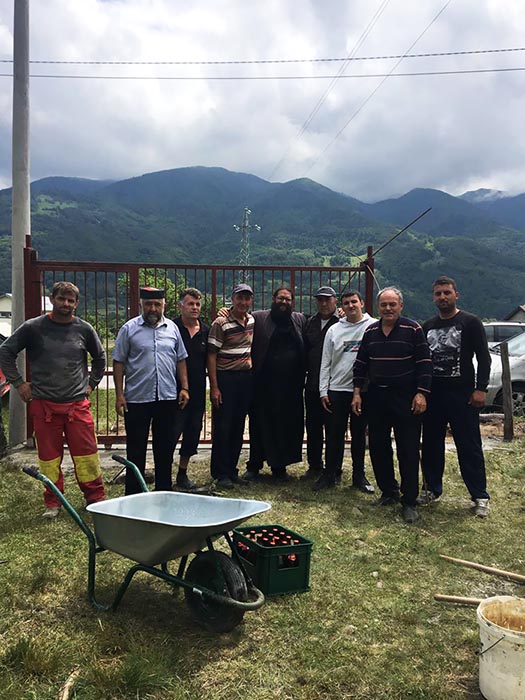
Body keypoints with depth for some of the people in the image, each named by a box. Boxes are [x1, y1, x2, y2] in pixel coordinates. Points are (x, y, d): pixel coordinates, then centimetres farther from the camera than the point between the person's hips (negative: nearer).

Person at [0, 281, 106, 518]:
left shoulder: (84, 329, 4)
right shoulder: (33, 327, -1)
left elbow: (100, 358, 20)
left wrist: (91, 384, 13)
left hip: (78, 404, 1)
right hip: (44, 404, 0)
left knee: (87, 454, 2)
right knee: (49, 456, 7)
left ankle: (96, 498, 17)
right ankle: (52, 503, 21)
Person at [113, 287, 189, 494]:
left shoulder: (172, 328, 9)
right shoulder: (129, 328, -1)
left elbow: (181, 360, 14)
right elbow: (118, 362, -1)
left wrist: (184, 388, 6)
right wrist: (119, 395, -6)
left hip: (168, 398, 3)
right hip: (137, 399, -3)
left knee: (165, 447, 11)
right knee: (136, 448, 5)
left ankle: (164, 491, 24)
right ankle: (133, 495, 16)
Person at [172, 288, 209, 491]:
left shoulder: (205, 331, 9)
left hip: (197, 393, 5)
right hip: (175, 392, -5)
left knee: (193, 434, 12)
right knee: (171, 434, -4)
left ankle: (182, 475, 26)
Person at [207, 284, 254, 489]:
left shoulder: (252, 320, 8)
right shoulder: (221, 323, -11)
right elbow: (211, 355, -11)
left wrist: (253, 374, 13)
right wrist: (214, 387, -15)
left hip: (246, 378, 6)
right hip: (226, 378, -6)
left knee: (238, 426, 11)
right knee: (222, 427, 0)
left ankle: (232, 470, 22)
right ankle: (220, 474, 10)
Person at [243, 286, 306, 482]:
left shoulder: (300, 320, 12)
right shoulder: (257, 318, 2)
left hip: (290, 385, 3)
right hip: (264, 384, -3)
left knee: (287, 426, 8)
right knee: (260, 425, 6)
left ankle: (279, 466, 22)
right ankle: (253, 466, 19)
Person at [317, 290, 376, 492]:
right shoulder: (334, 330, 7)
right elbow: (326, 363, 8)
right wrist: (323, 391, 2)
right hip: (336, 390, 2)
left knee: (359, 434, 10)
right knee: (334, 434, 7)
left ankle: (359, 475, 22)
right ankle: (330, 473, 18)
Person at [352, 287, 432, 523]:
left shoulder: (413, 329, -5)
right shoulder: (371, 331, 9)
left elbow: (424, 363, -6)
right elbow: (360, 364, 14)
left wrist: (421, 393, -13)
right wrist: (357, 392, 8)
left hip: (406, 398, -5)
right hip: (377, 397, 5)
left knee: (408, 450, -2)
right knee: (378, 447, 9)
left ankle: (409, 502, 7)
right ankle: (388, 492, 25)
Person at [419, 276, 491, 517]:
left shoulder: (470, 322, -1)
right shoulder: (427, 326, 13)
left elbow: (484, 358, -4)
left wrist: (480, 389, -13)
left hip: (462, 394, -5)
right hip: (432, 394, 5)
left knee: (469, 447, -2)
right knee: (431, 445, 11)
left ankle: (480, 496, 7)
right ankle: (432, 489, 24)